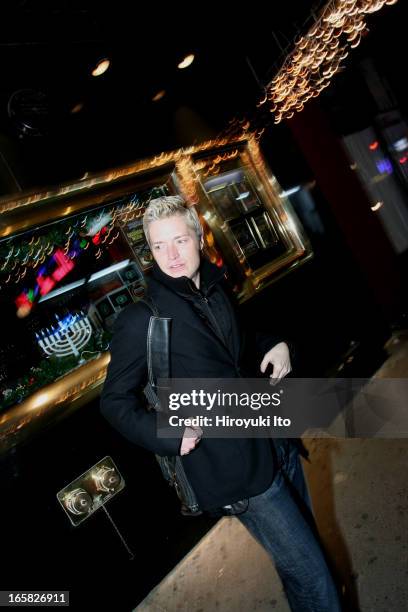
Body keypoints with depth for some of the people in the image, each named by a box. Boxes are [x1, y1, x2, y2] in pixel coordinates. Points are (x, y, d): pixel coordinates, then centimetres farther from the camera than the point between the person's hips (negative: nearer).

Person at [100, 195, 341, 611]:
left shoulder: (216, 288, 4)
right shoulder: (140, 320, -17)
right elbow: (115, 401, -10)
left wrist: (275, 343, 2)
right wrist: (171, 433, -24)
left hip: (276, 441, 8)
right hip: (239, 469, -7)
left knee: (308, 542, 25)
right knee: (308, 574, 2)